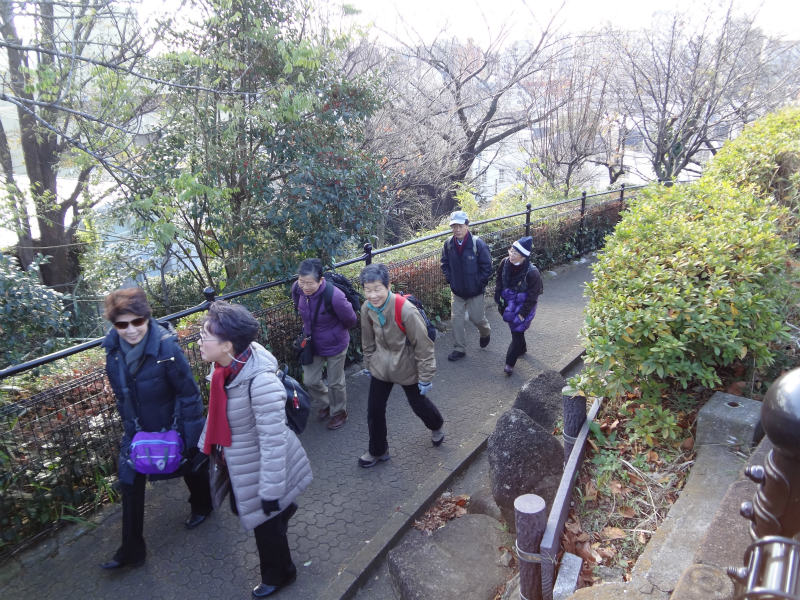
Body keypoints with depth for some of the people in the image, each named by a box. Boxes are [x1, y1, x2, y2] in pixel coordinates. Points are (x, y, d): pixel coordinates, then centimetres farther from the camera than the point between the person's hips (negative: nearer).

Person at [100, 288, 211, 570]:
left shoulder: (166, 347, -31)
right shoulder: (112, 347, -14)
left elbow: (189, 393, -23)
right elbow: (120, 392, 5)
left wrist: (191, 436, -20)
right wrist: (127, 422, 11)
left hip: (172, 426, -4)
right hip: (136, 428, 4)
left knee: (191, 467, 21)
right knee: (130, 484, 8)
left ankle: (202, 506, 53)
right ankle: (131, 550, 25)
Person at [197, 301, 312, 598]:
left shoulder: (261, 381, -37)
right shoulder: (226, 367, -12)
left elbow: (273, 441, -31)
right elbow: (219, 414, 7)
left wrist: (270, 490, -24)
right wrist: (206, 447, 18)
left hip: (260, 469, -7)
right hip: (238, 463, 8)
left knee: (266, 524, 16)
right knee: (242, 508, 30)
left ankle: (278, 575, 45)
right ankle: (282, 509, 61)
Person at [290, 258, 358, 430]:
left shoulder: (334, 296, -35)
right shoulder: (297, 289, -18)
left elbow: (351, 321, -17)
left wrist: (334, 331, 1)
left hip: (334, 345, -5)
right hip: (312, 344, 5)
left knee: (335, 383, 14)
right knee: (310, 381, 15)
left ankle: (339, 413, 41)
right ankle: (326, 404, 46)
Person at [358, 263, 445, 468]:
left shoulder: (406, 310, -31)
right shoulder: (367, 309, -13)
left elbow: (423, 346, -22)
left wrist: (426, 377, -16)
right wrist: (369, 364, 16)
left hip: (407, 368, -4)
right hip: (381, 367, 4)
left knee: (418, 403, 17)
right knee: (374, 411, 8)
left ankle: (436, 426, 52)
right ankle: (378, 451, 33)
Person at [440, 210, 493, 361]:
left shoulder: (478, 244, -19)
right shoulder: (448, 244, -6)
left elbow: (487, 266, -12)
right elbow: (444, 263, 10)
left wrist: (480, 283, -12)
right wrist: (450, 279, 1)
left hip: (475, 292, -3)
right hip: (457, 291, 3)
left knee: (477, 318, 10)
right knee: (457, 319, 6)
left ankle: (486, 333, 45)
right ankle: (459, 349, 20)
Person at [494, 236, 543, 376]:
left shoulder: (532, 273, -29)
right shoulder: (505, 263, -14)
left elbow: (533, 296, -19)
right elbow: (499, 283, 2)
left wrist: (523, 313, -15)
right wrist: (498, 300, 4)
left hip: (523, 307, -6)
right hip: (509, 304, 6)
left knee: (517, 332, 1)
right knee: (515, 329, 24)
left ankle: (510, 363, 13)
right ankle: (522, 348, 52)